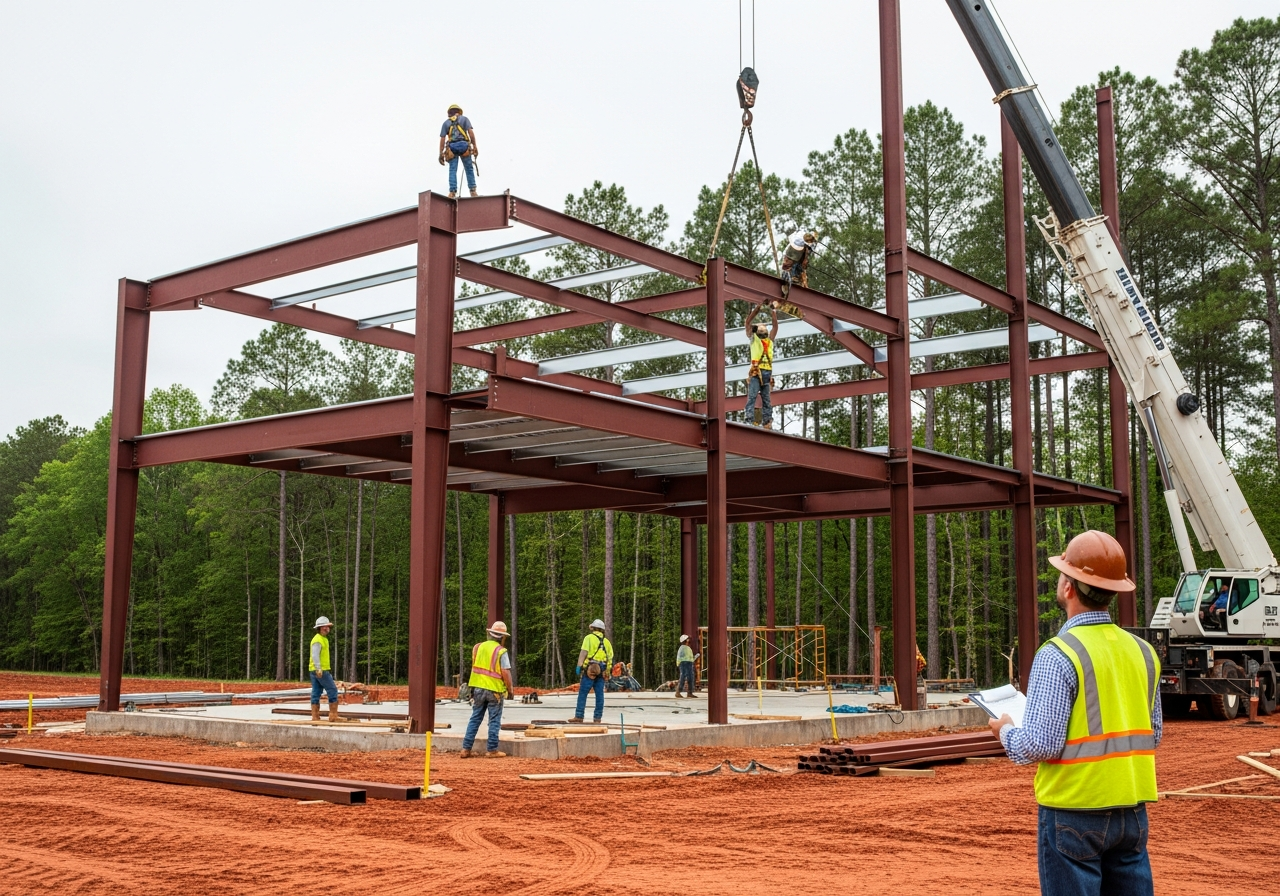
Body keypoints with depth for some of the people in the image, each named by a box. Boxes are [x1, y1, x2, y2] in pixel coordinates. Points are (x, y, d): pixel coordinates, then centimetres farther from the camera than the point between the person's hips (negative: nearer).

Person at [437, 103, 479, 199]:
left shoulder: (446, 122, 19)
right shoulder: (464, 119, 16)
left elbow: (442, 139, 10)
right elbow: (470, 132, 1)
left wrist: (441, 154, 8)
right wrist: (475, 146, -1)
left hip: (451, 147, 1)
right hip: (463, 145, -1)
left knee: (452, 170, -2)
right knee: (469, 169, 7)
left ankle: (452, 192, -14)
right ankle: (473, 191, 1)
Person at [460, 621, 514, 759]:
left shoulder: (477, 647, 5)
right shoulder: (501, 651, -12)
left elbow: (474, 667, 12)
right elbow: (505, 672, -14)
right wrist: (510, 689, -3)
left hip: (478, 688, 5)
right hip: (495, 690, -5)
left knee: (475, 719, 11)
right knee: (494, 721, 5)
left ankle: (466, 749, 9)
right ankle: (491, 750, 6)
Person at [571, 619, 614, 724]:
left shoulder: (589, 638, 2)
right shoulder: (606, 641, 19)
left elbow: (583, 652, -10)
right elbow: (610, 657, 15)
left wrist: (579, 666, -13)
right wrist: (607, 671, 18)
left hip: (590, 668, -5)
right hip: (602, 670, 5)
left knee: (583, 693, -4)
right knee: (599, 694, 5)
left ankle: (579, 716, -8)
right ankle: (598, 717, 3)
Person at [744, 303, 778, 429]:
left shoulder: (770, 339, 24)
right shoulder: (753, 338, 15)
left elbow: (775, 325, 24)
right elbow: (748, 321, 8)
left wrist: (772, 310, 20)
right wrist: (758, 307, 7)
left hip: (767, 372, 4)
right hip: (756, 371, -4)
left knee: (766, 399, 3)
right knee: (752, 396, -13)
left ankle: (767, 422, 2)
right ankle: (750, 420, -21)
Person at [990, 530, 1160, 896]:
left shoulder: (1058, 655, -16)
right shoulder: (1141, 650, 5)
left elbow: (1041, 744, -18)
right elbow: (1153, 735, 13)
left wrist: (1006, 731, 1)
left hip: (1075, 813, -6)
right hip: (1131, 811, 6)